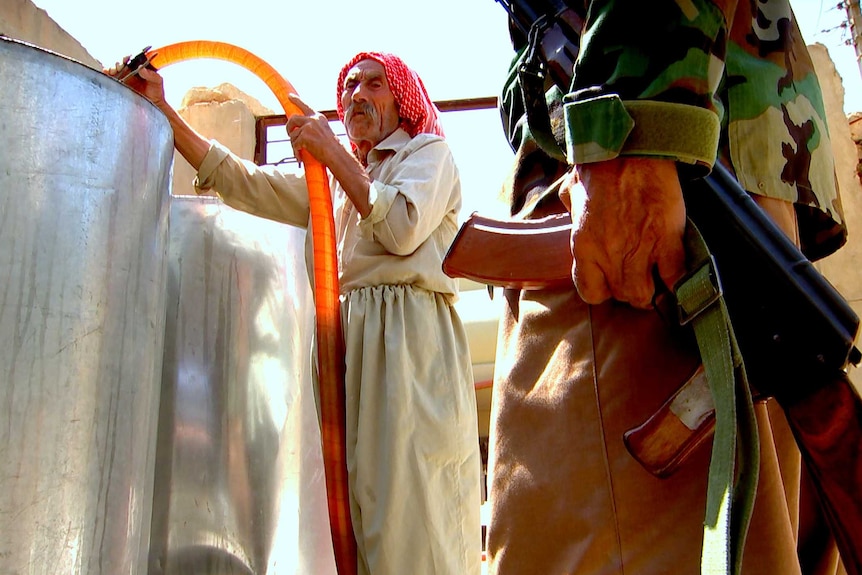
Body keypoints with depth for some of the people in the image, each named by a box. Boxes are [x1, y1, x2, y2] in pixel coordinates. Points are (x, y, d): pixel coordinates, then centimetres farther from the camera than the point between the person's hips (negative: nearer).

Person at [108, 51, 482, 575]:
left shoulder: (429, 151, 12)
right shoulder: (334, 182, 29)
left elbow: (403, 227, -8)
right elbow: (241, 181, 20)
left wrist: (332, 152, -3)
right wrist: (161, 109, 14)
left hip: (409, 339, -6)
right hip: (351, 339, 6)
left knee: (408, 511, -15)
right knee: (363, 509, -2)